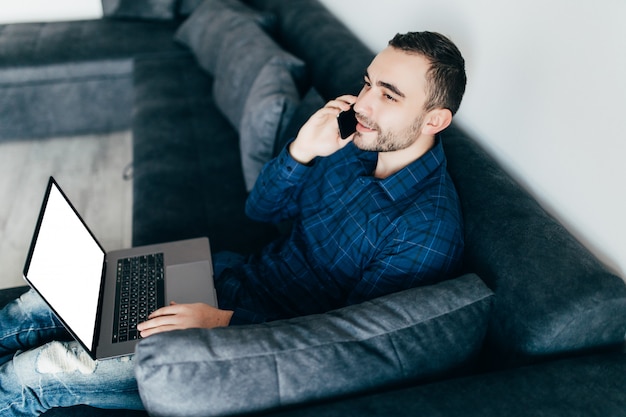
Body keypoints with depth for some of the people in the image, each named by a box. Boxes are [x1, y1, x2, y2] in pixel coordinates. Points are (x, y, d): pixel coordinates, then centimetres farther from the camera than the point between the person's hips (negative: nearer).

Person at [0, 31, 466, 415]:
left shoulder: (430, 230, -24)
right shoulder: (353, 141, -3)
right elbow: (261, 207, 4)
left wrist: (226, 323, -24)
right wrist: (300, 150, -15)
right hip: (239, 276, 7)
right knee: (47, 297, 8)